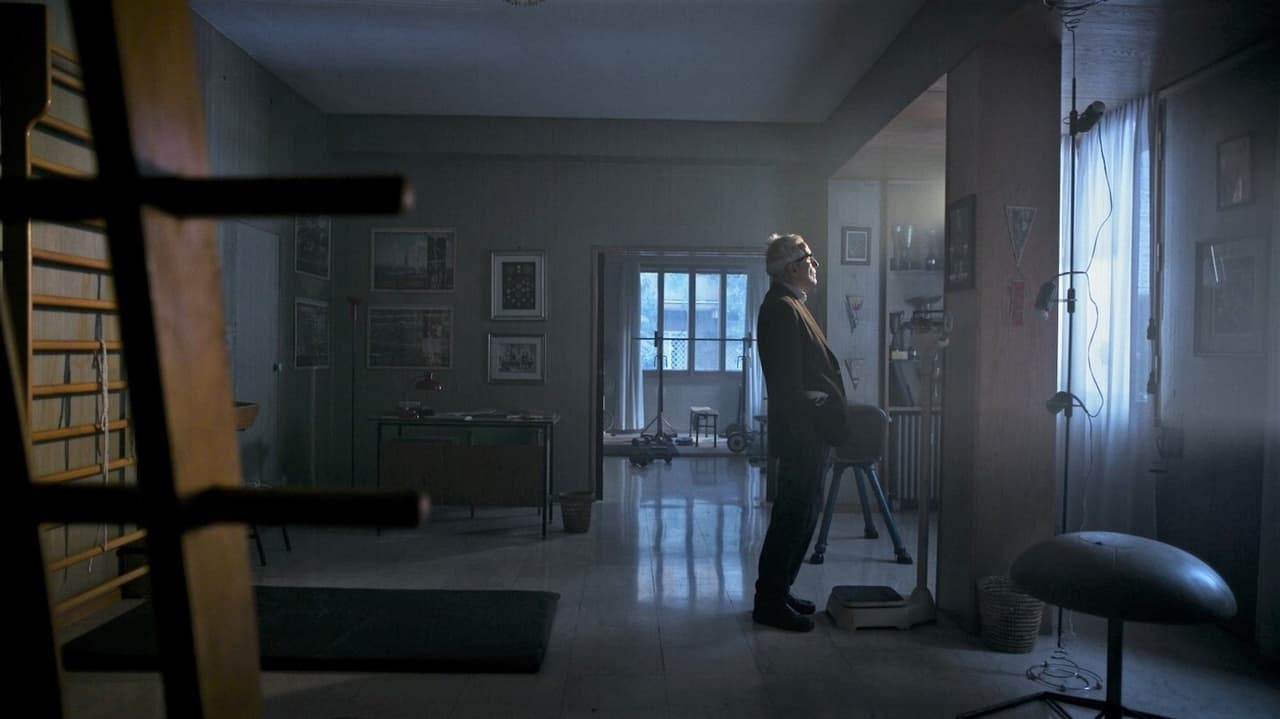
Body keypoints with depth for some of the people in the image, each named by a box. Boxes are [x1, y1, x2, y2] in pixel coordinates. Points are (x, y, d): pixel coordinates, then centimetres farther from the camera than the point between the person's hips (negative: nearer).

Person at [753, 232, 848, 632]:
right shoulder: (782, 309, -15)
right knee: (796, 514, -4)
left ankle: (775, 592, 26)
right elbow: (789, 382, -21)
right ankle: (771, 601, 7)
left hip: (810, 432, 11)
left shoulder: (789, 306, 18)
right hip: (802, 433, -11)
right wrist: (804, 437, -22)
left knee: (801, 511, 15)